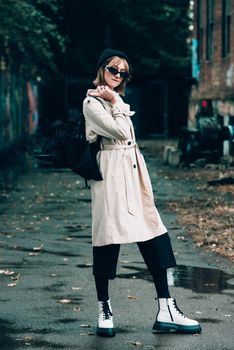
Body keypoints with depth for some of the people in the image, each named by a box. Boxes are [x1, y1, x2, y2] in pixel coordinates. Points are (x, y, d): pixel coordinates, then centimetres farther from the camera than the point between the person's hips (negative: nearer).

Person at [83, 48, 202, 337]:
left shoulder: (116, 100, 21)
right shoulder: (92, 102, -5)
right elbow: (120, 132, -14)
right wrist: (116, 103, -6)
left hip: (133, 173, 8)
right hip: (111, 175, -8)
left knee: (154, 238, 1)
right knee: (107, 241, -3)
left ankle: (166, 311, 2)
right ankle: (104, 311, 9)